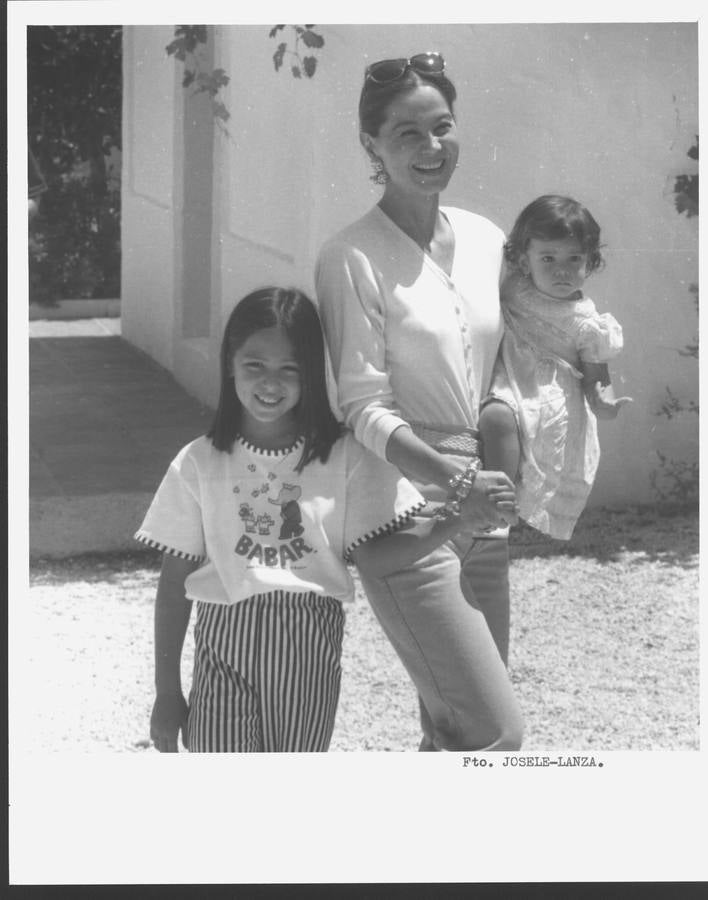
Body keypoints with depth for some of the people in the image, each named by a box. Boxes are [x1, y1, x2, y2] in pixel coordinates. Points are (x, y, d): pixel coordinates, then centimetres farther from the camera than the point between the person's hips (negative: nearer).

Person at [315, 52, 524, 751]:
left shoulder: (486, 241, 8)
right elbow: (365, 408, -14)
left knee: (454, 731, 13)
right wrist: (453, 478, -25)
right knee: (497, 735, -10)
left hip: (483, 514, 7)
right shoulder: (352, 259, -11)